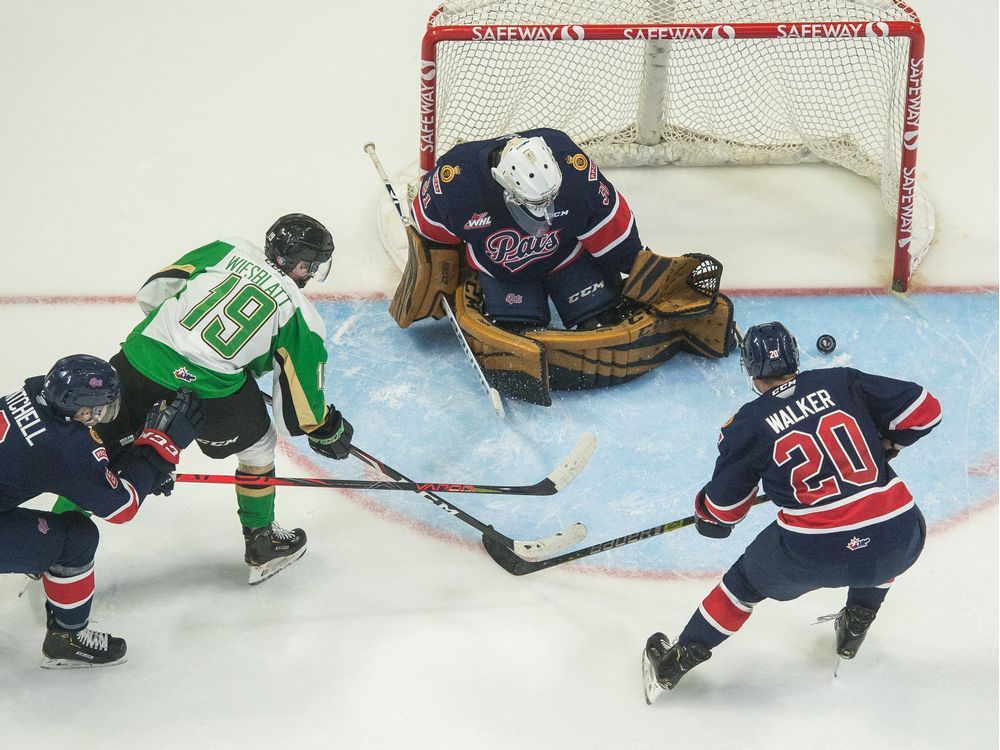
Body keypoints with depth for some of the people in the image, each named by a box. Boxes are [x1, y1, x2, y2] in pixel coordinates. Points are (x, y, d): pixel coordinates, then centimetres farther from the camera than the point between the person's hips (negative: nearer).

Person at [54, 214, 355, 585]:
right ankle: (263, 547, 35)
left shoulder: (228, 251, 13)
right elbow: (300, 399, 9)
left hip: (140, 360, 3)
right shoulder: (300, 315, 6)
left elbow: (152, 292, 15)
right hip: (207, 395, -3)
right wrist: (329, 430, 28)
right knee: (257, 443, 24)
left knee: (99, 442, 23)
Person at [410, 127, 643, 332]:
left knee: (602, 321, -5)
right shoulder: (456, 176, -35)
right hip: (496, 268, 0)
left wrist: (636, 267, -6)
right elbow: (430, 226, -11)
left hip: (567, 255, 0)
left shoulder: (573, 168, -35)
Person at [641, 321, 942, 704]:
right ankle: (855, 628, 42)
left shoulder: (748, 426, 3)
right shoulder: (843, 383, 7)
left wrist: (705, 514, 33)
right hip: (898, 544, 2)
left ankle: (676, 661, 31)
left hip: (813, 556, -2)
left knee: (749, 579, 27)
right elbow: (924, 409, 7)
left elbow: (721, 512, 9)